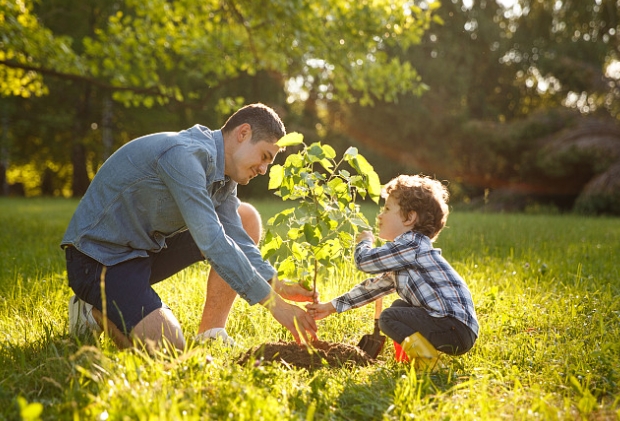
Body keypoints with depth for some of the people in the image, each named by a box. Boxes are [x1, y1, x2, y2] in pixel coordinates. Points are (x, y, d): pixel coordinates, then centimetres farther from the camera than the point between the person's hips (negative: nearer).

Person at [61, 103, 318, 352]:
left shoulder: (222, 172, 4)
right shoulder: (184, 154, -26)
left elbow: (236, 239, 0)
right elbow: (212, 242, -32)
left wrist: (279, 286, -15)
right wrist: (274, 303, -31)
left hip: (148, 247, 10)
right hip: (99, 255, -9)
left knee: (246, 218, 4)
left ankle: (210, 334, 3)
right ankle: (96, 310, 2)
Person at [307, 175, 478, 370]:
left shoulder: (412, 245, -13)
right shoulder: (402, 257, 19)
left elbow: (364, 260, -14)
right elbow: (375, 286, 25)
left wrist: (364, 241, 10)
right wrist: (332, 306, 25)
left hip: (456, 328, -10)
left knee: (388, 318, -13)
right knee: (399, 306, 24)